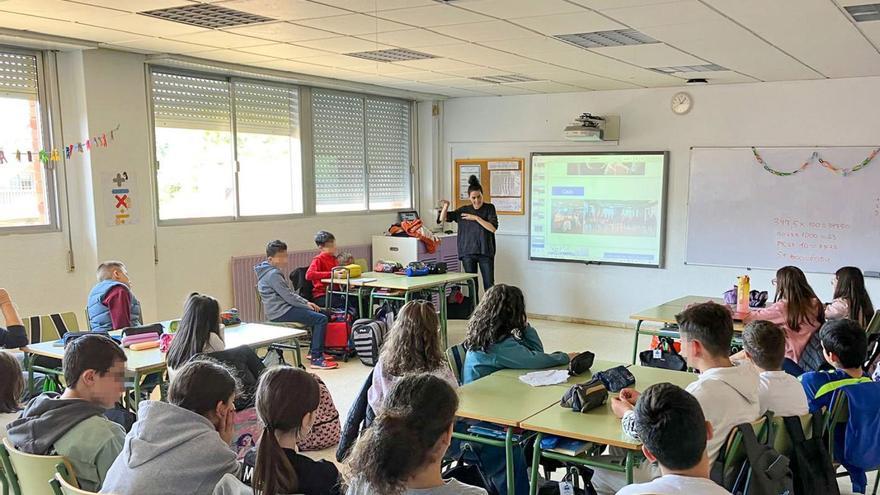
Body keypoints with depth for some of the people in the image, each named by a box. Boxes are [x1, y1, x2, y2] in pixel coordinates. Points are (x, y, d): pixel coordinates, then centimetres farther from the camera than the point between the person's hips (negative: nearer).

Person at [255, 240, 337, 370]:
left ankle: (313, 351, 21)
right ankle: (316, 359, -18)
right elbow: (288, 296, -19)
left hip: (281, 308, 11)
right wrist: (307, 305, -8)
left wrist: (306, 302, 9)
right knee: (321, 319, -18)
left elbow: (290, 293, 21)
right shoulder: (273, 274, -17)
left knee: (320, 313, 18)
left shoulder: (274, 271, 17)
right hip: (280, 312, -11)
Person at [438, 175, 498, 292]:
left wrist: (476, 218, -14)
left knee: (489, 285, -2)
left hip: (485, 252, -2)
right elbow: (442, 219, 8)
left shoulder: (489, 208, 2)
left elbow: (493, 228, -9)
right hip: (468, 252, 2)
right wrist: (445, 207, -9)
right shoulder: (464, 210, 8)